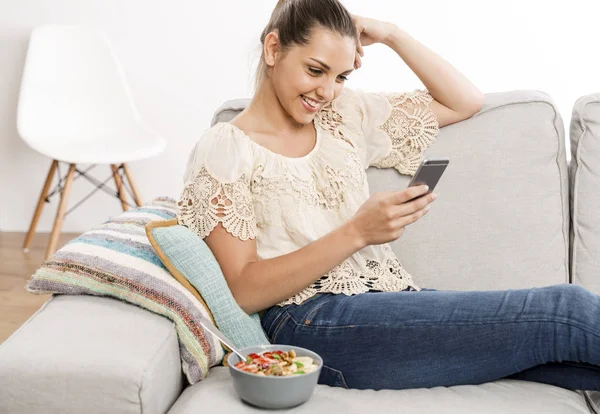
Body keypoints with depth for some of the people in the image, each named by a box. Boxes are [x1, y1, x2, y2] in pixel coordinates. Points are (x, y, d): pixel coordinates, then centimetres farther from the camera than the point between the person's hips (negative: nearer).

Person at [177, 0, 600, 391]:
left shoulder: (346, 116, 17)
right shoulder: (223, 150, 0)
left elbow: (466, 101, 22)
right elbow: (243, 291, -9)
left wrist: (391, 35, 10)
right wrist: (357, 232, -18)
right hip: (312, 323, -6)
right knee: (566, 310, -20)